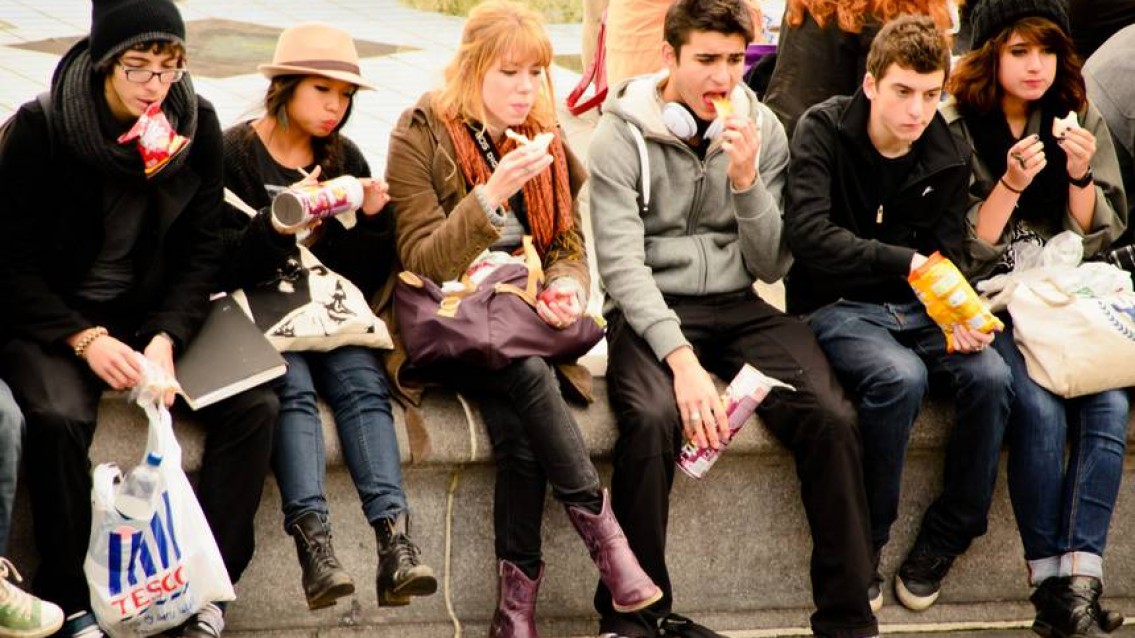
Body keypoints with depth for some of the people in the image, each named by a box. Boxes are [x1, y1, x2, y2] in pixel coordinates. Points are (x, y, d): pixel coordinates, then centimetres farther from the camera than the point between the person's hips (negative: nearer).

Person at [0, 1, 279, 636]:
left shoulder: (197, 123, -4)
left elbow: (204, 250, 0)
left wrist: (166, 338, -16)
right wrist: (85, 339, -23)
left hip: (160, 314, 4)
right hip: (53, 317, -3)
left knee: (256, 404, -20)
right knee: (60, 417, -34)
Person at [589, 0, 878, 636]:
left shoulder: (763, 130, 7)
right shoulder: (622, 136, -4)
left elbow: (771, 266, 6)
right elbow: (623, 265, -13)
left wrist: (746, 180, -11)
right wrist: (681, 359, -26)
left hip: (738, 308, 3)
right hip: (651, 313, -3)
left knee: (832, 417, -22)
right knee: (653, 419, -35)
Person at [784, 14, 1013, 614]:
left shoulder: (947, 155, 3)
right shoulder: (823, 130, -10)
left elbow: (947, 259, 5)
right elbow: (809, 234, -23)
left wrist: (962, 316, -18)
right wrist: (907, 262, -32)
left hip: (914, 308, 4)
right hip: (835, 307, -4)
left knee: (990, 375, -24)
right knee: (901, 376, -35)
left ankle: (945, 537, -6)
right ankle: (862, 545, -18)